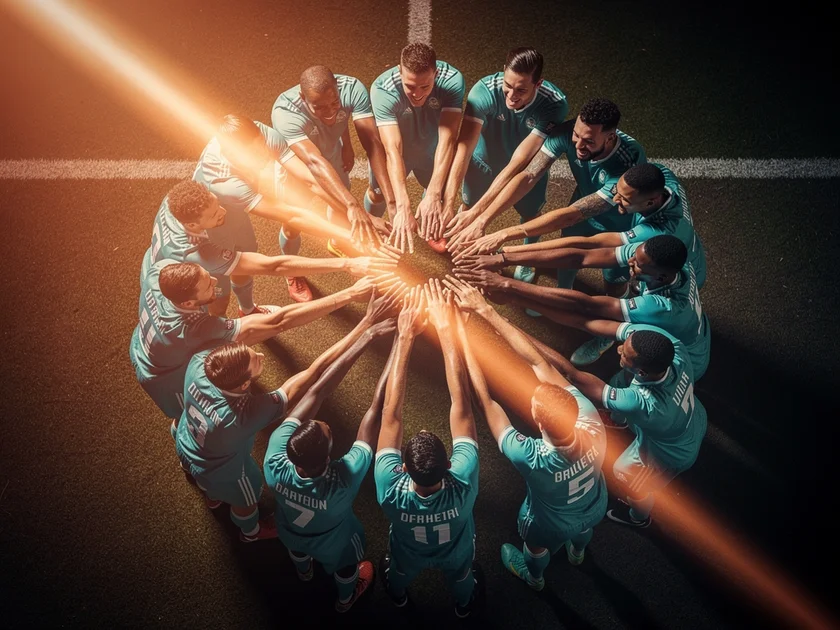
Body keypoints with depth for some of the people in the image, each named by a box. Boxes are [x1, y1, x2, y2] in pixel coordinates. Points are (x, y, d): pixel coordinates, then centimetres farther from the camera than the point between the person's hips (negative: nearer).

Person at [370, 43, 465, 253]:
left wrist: (433, 195, -56)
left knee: (437, 192, 17)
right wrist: (403, 208, -59)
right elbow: (393, 150, -48)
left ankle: (430, 229, 52)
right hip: (398, 147, -2)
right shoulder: (383, 90, -40)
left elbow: (447, 139, -44)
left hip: (431, 149, 2)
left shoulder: (452, 81, -37)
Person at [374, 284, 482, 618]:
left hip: (409, 553, 0)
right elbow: (461, 403, -49)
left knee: (400, 573, 37)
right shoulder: (463, 485, -50)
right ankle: (464, 605, 69)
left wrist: (405, 337, -46)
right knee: (460, 576, 37)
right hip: (455, 552, 0)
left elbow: (391, 413, -45)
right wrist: (446, 329, -50)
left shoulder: (391, 491, -49)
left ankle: (397, 595, 70)